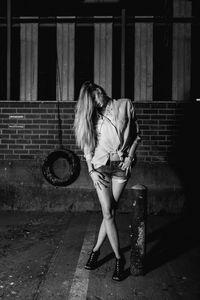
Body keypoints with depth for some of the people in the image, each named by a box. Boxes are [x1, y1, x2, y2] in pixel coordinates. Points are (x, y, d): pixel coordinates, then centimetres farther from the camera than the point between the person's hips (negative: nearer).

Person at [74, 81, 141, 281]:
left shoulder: (125, 105, 2)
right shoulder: (91, 116, 7)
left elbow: (136, 134, 7)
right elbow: (87, 147, 8)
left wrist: (130, 156, -4)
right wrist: (91, 170, -3)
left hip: (121, 166, -1)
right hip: (101, 166, 1)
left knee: (110, 212, 1)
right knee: (107, 212, -6)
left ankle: (96, 249, 20)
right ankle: (119, 258, 7)